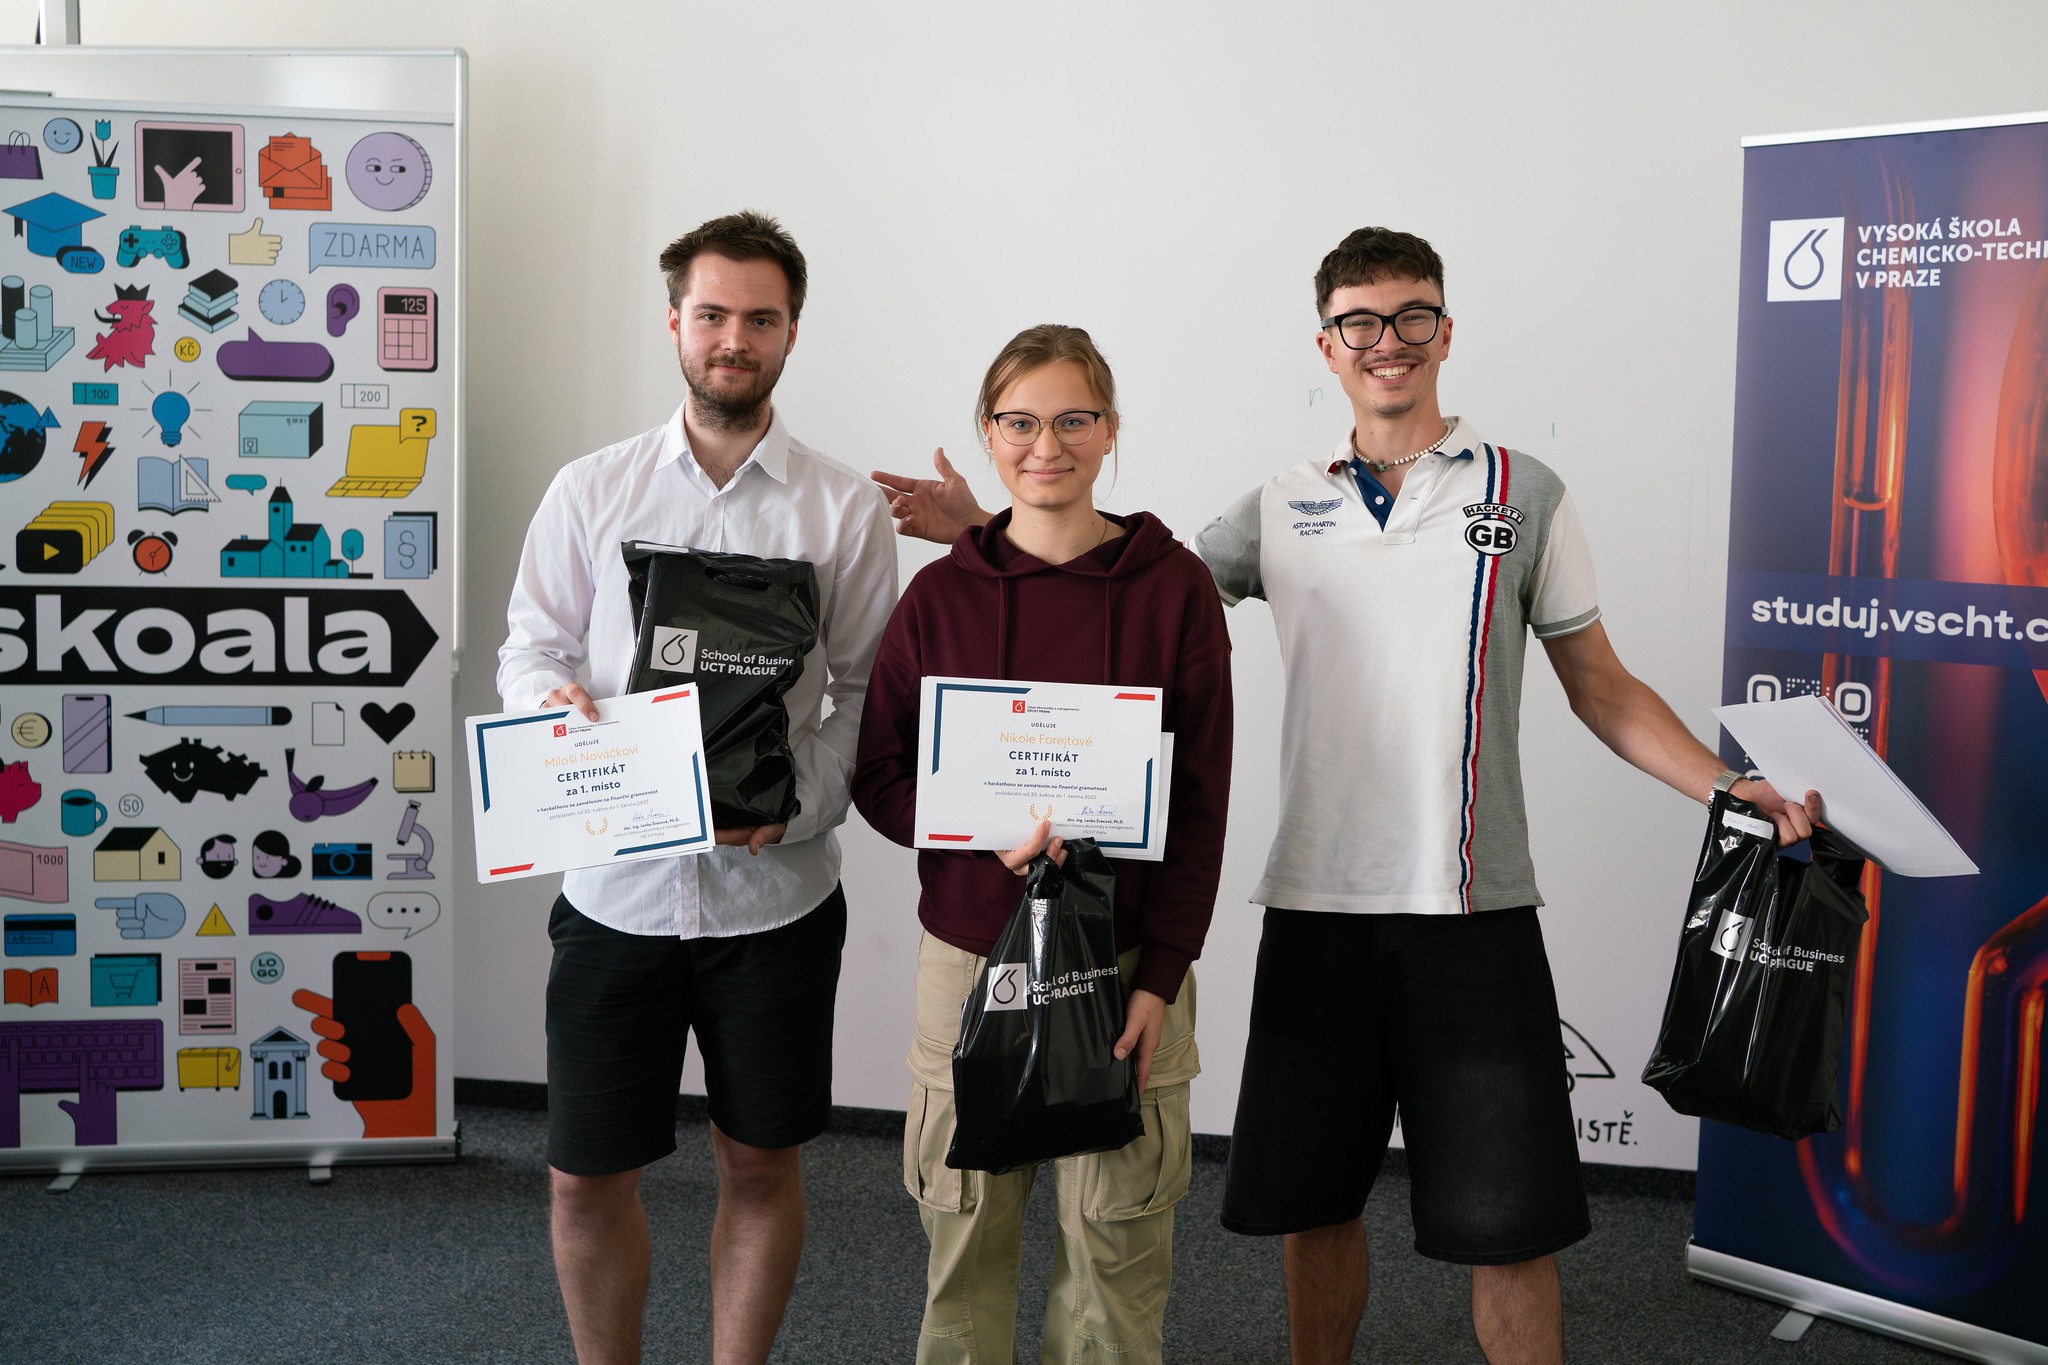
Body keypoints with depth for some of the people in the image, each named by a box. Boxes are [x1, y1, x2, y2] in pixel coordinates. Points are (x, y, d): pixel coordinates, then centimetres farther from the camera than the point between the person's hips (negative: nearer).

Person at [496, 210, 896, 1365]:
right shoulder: (591, 490, 5)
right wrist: (554, 697, -15)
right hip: (616, 885, 1)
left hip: (775, 889, -1)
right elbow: (532, 646, 8)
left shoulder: (845, 508, 0)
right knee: (588, 1177, 8)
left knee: (764, 1167, 11)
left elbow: (868, 694, -1)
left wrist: (798, 801, -17)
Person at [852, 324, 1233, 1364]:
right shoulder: (940, 594, 3)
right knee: (966, 1240, 9)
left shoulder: (1172, 585, -1)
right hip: (970, 958, 1)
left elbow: (1201, 800, -1)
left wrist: (1161, 976, -8)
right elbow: (878, 775, 4)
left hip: (1124, 965, -1)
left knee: (1114, 1243, 5)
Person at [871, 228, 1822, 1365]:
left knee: (1505, 1220, 1)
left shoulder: (1524, 494, 4)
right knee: (1311, 1198, 13)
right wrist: (988, 531, 2)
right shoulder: (1282, 509, 9)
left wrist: (1731, 787, -7)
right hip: (1315, 905, 2)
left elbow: (1599, 686, 6)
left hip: (1473, 910, -2)